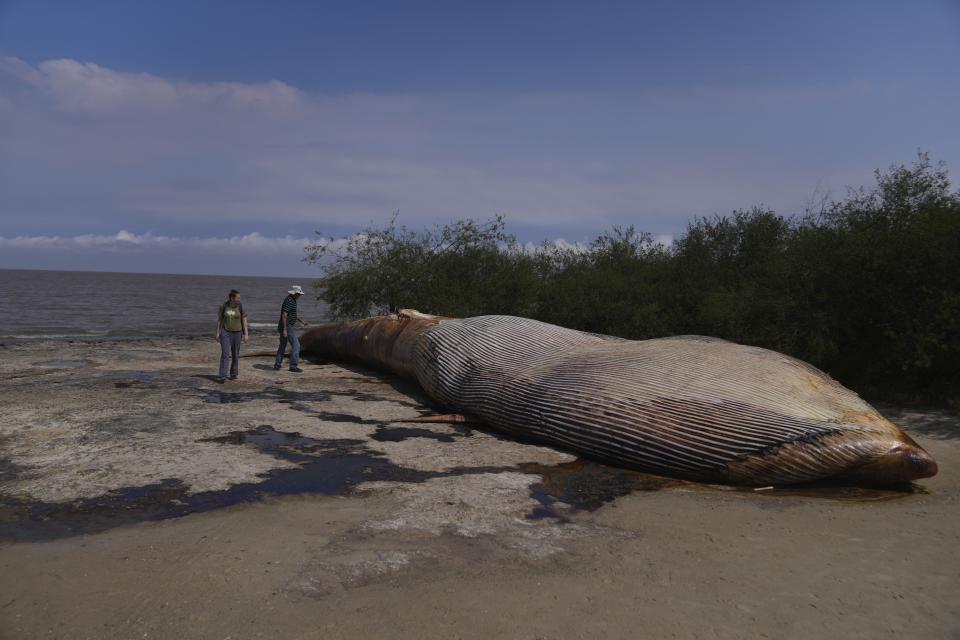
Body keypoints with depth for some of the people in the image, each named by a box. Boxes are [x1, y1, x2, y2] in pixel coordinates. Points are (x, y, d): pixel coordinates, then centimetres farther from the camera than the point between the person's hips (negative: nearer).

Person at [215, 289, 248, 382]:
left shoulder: (240, 307, -6)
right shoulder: (224, 306, -5)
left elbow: (244, 320, -5)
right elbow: (219, 319, 2)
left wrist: (246, 334, -9)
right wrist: (217, 333, 1)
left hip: (236, 333, 1)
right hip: (225, 332, -1)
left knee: (235, 355, 9)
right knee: (225, 354, -10)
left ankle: (234, 374, 26)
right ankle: (223, 376, -11)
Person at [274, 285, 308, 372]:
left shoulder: (291, 300, 15)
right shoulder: (289, 301, -19)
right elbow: (284, 315, -24)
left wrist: (301, 321, 21)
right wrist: (284, 329, -26)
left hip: (286, 327, 11)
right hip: (287, 327, -11)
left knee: (282, 346, 17)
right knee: (295, 345, -8)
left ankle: (277, 365, 20)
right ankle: (293, 366, -8)